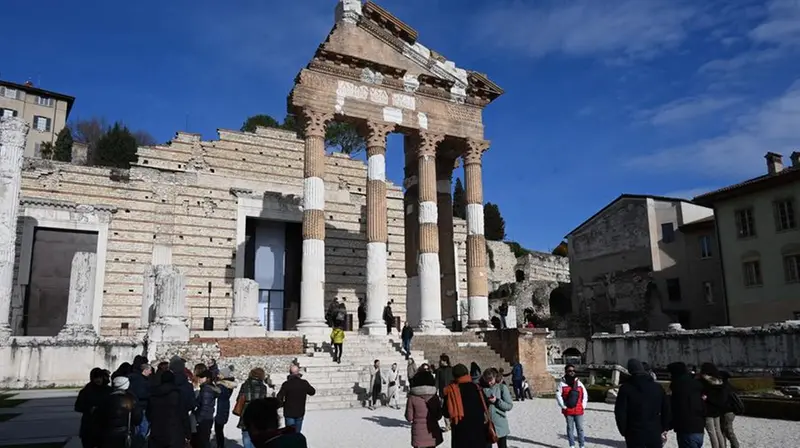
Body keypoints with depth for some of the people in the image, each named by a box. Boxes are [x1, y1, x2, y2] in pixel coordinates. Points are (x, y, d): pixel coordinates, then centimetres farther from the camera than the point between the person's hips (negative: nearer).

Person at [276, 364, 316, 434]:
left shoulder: (286, 384, -14)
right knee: (297, 433, 15)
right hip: (300, 412, 3)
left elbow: (279, 398, -14)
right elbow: (312, 392, 9)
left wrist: (282, 404, 5)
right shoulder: (304, 383, -6)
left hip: (289, 413, -2)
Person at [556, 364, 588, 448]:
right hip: (568, 411, -2)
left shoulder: (579, 383, 5)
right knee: (570, 428, 7)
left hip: (579, 410, 2)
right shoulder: (562, 383, -4)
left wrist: (583, 406, 4)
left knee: (580, 428, 4)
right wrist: (563, 406, -6)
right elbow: (558, 395, -4)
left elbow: (585, 394, 11)